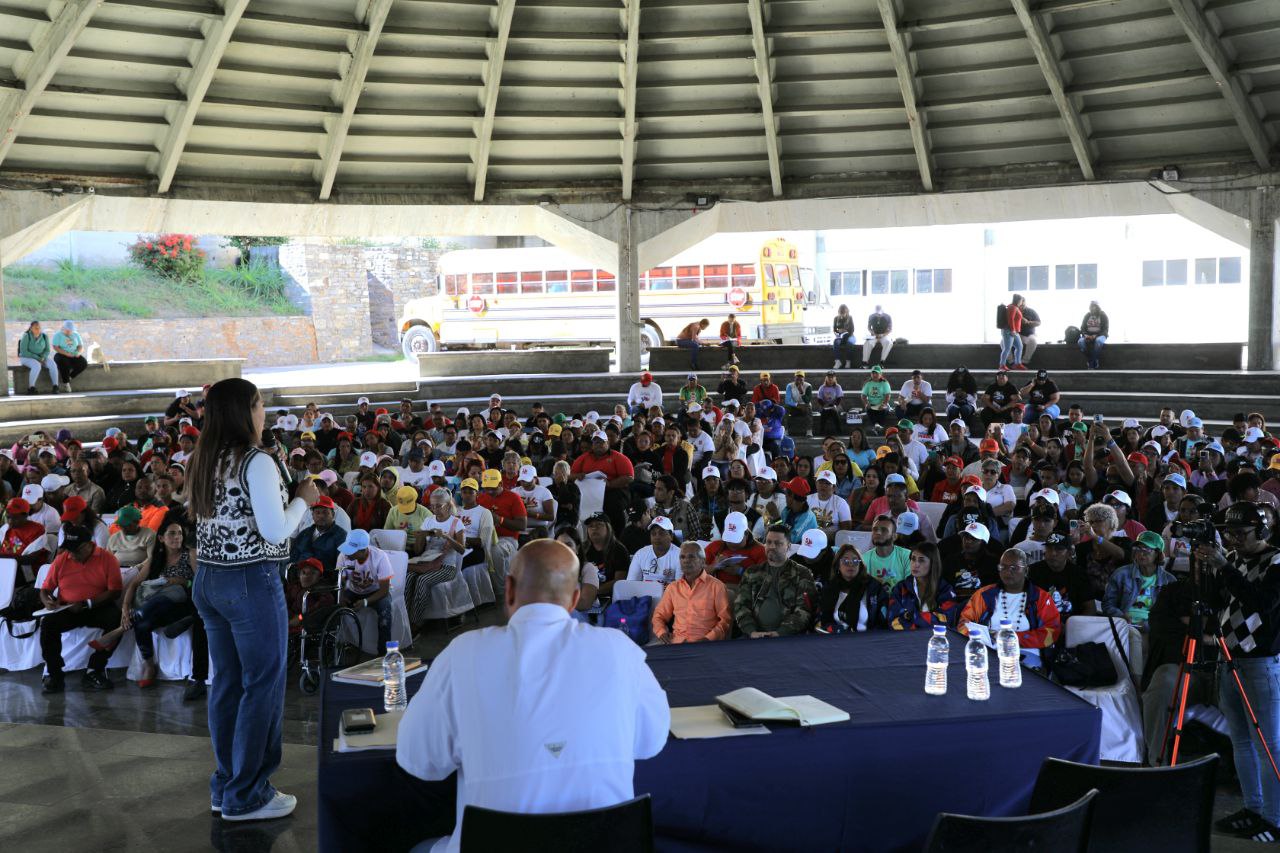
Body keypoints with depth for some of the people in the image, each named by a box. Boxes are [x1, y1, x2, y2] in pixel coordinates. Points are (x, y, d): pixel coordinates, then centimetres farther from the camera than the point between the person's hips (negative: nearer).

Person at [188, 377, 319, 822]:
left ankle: (225, 785, 25)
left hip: (209, 580, 8)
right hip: (252, 583, -8)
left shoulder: (202, 462, 9)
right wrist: (303, 499, -4)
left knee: (226, 682, 15)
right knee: (264, 684, 1)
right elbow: (275, 531, -19)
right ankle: (246, 796, 8)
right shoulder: (257, 462, -16)